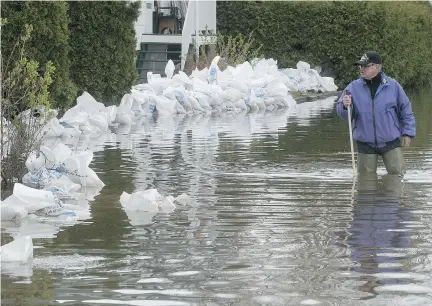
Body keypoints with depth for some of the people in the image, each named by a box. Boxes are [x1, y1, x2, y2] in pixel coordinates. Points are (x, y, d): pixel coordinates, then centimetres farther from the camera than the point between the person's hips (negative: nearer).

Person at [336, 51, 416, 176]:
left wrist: (407, 133, 4)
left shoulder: (393, 86, -2)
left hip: (390, 142, -1)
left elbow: (405, 110, 6)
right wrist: (345, 106, -25)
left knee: (397, 174, -1)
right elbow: (342, 113, -2)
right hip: (365, 145, 1)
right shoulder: (353, 88, -1)